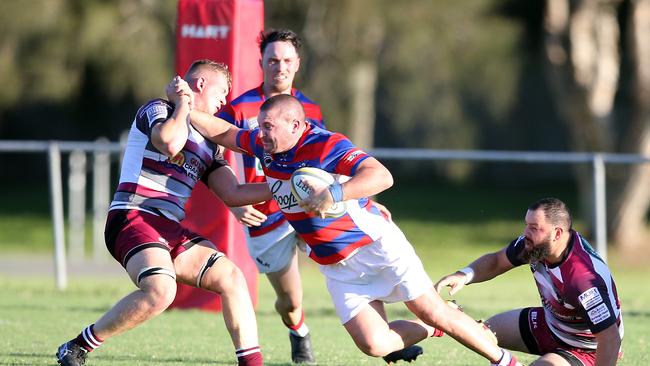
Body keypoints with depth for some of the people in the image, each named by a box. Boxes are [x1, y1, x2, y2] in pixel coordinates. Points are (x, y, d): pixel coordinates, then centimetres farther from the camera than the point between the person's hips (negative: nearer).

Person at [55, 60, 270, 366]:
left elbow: (233, 194, 22)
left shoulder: (208, 143, 26)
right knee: (161, 290, -32)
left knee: (231, 277, -7)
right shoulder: (157, 109, 1)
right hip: (132, 220, -9)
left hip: (170, 231, 9)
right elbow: (170, 143, -21)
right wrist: (183, 104, -4)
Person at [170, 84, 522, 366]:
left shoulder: (327, 145, -22)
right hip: (337, 265, 6)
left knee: (430, 310, -8)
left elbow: (382, 176, -34)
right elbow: (221, 132, 13)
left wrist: (334, 194, -46)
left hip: (376, 242, -6)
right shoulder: (265, 147, 0)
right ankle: (429, 330, 22)